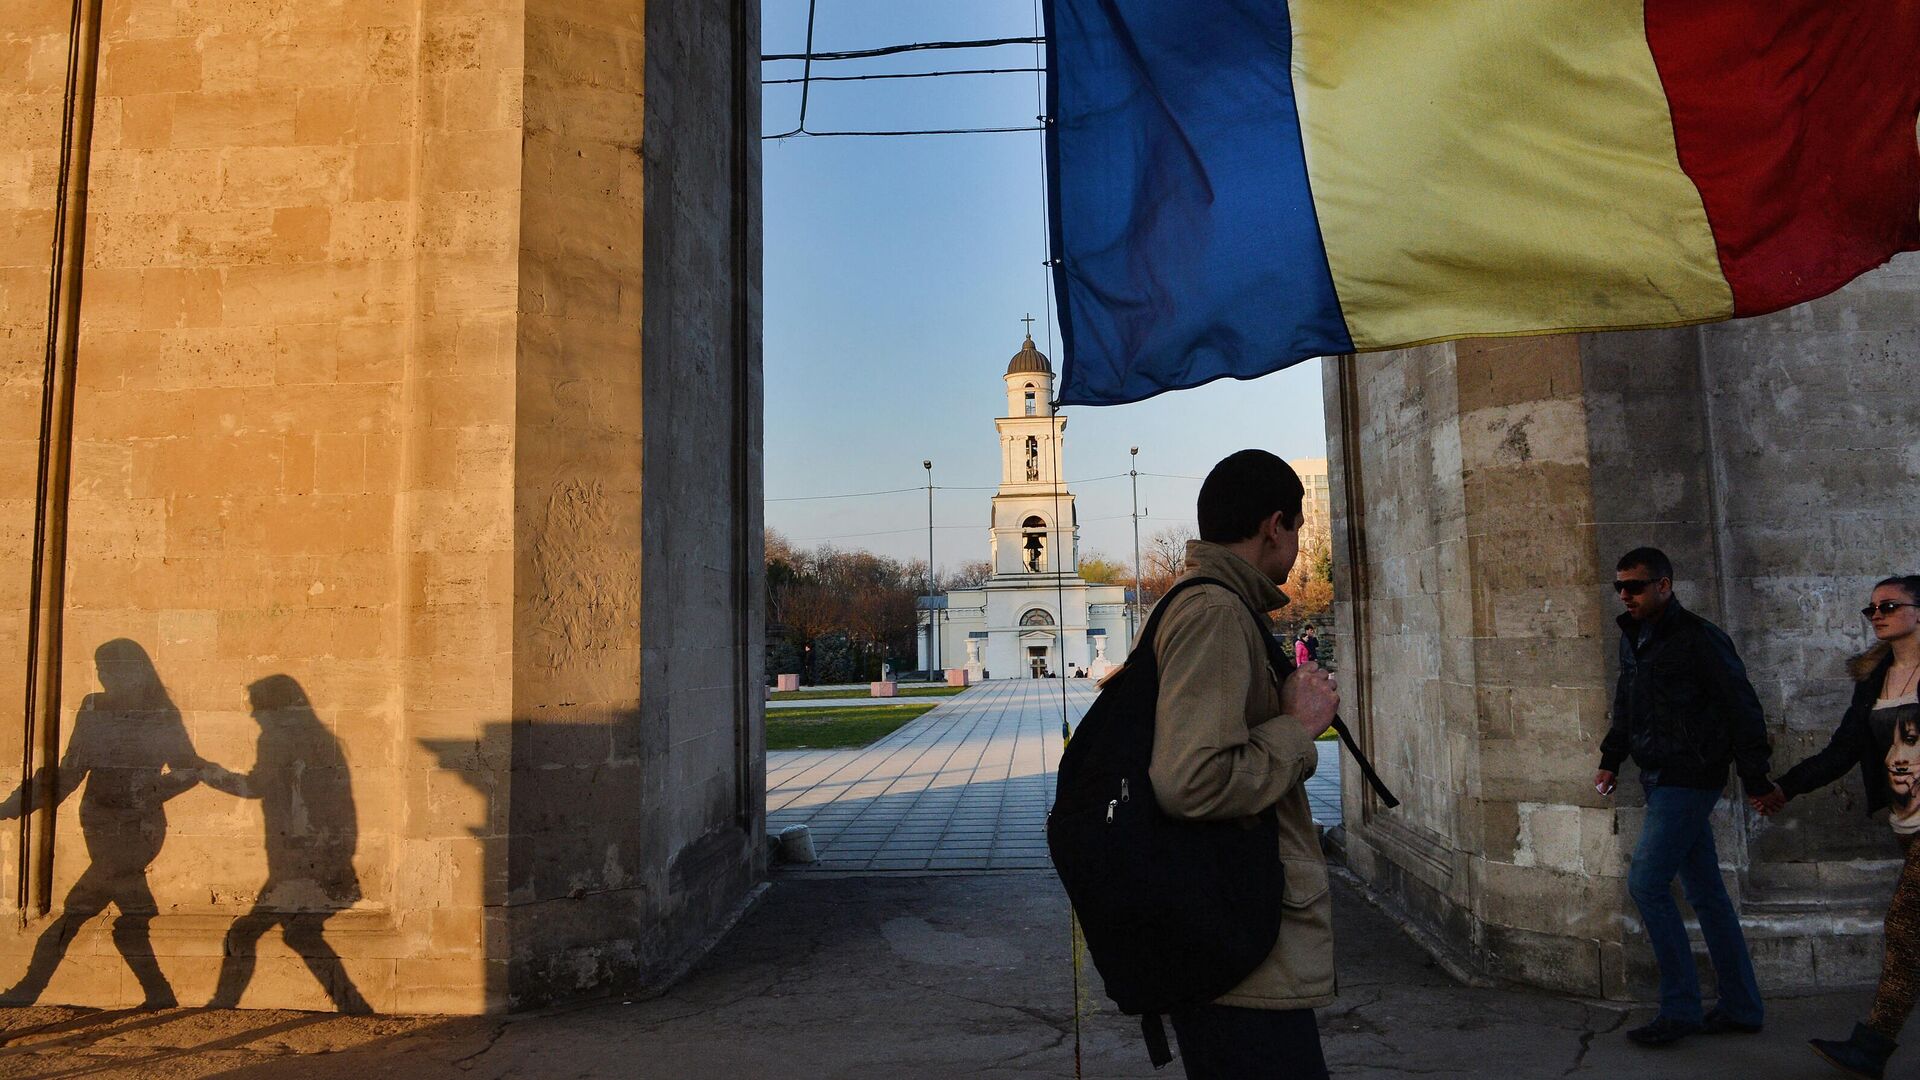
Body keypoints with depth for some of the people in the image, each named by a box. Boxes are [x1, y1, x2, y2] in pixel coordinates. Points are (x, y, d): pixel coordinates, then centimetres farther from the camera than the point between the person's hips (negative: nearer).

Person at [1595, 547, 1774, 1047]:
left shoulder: (1699, 638, -14)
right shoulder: (1633, 637, 11)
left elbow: (1742, 709, -13)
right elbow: (1626, 704, 22)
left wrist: (1756, 780, -13)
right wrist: (1611, 759, 15)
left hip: (1688, 780, -8)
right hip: (1663, 780, 9)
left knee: (1646, 883, -10)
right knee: (1705, 891, 13)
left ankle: (1680, 1009, 1)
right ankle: (1741, 1007, 24)